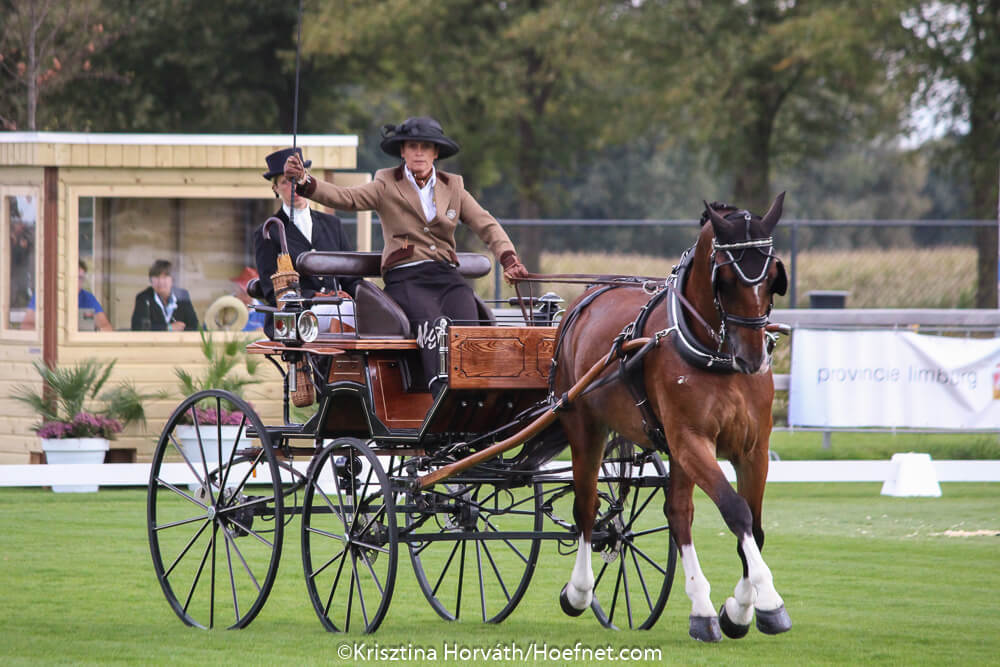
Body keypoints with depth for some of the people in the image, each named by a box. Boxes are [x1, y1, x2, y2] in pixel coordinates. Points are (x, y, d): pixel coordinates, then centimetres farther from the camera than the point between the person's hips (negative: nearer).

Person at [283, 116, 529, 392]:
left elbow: (487, 226, 15)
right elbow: (345, 198, -4)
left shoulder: (453, 187, 19)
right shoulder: (387, 185, 11)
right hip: (406, 278, -3)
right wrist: (304, 181, -22)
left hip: (447, 276, 3)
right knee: (433, 327, -33)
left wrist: (509, 260, -4)